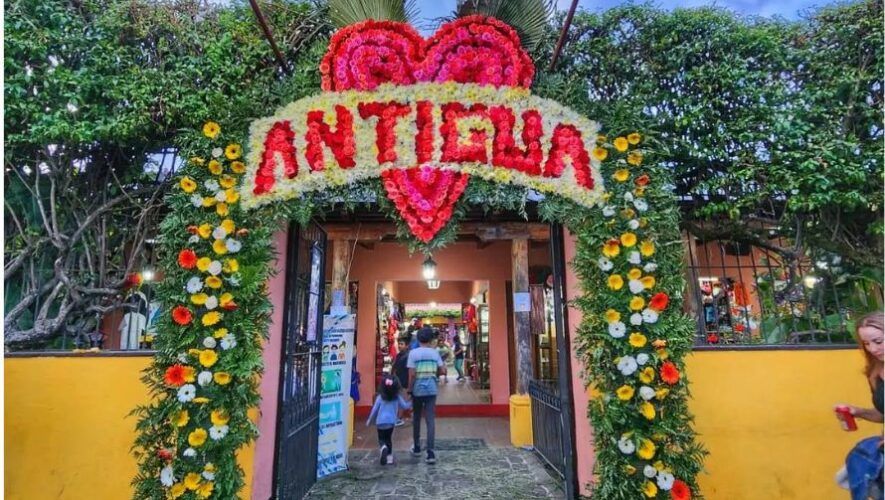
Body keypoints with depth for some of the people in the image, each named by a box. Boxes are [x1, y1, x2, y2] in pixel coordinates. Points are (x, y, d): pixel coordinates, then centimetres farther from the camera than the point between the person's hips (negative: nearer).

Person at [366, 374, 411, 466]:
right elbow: (405, 406, 7)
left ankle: (384, 447, -20)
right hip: (391, 421, 2)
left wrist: (369, 420, 13)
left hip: (380, 422, -1)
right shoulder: (397, 397, -3)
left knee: (381, 439, 12)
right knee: (388, 439, 19)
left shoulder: (380, 397, -7)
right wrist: (411, 403, 28)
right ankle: (389, 457, 14)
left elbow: (374, 409, -1)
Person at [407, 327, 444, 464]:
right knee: (431, 420, 0)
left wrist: (409, 390, 0)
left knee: (416, 418, 17)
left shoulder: (413, 353, -7)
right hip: (431, 389, 1)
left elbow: (412, 374, -11)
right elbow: (441, 371, 4)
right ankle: (430, 452, -6)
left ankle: (417, 447, 30)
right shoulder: (435, 353, 1)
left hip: (417, 389, -1)